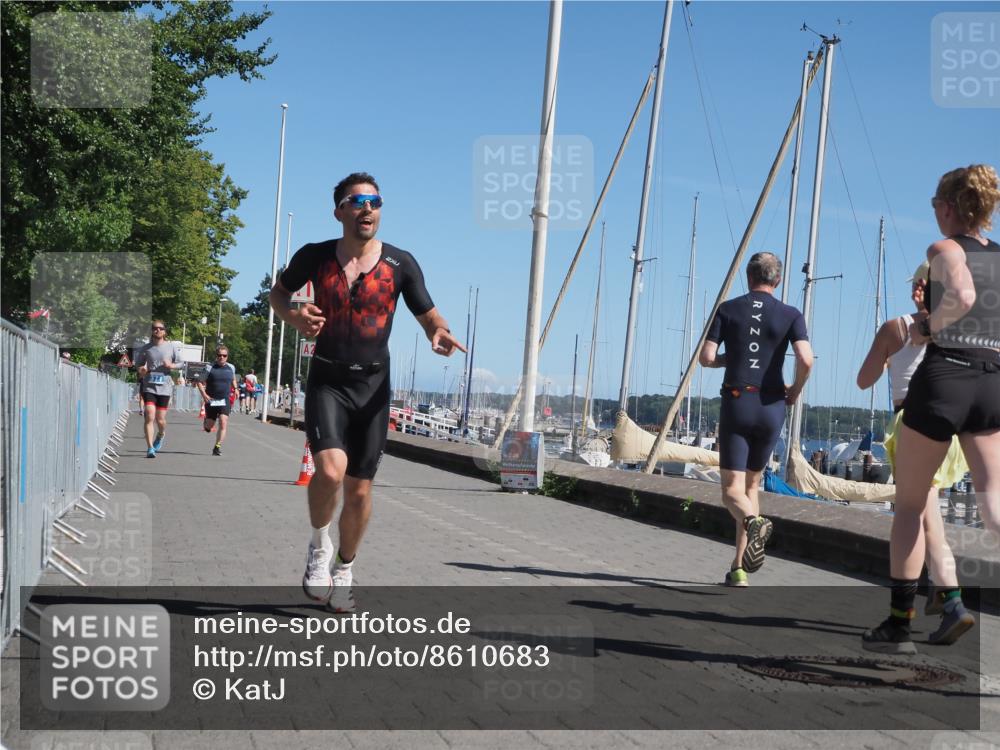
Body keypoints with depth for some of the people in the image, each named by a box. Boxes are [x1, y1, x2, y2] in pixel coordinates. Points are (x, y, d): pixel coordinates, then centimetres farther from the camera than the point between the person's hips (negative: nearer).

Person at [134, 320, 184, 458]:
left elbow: (181, 363, 9)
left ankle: (161, 435, 40)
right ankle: (150, 448, -11)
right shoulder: (145, 348, 5)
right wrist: (141, 369, -6)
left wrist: (172, 365, -12)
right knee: (149, 417, -14)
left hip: (164, 387, 0)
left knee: (160, 420, 5)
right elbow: (138, 364, 17)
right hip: (149, 386, 0)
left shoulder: (172, 346, 4)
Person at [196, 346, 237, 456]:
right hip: (211, 400, -1)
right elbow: (200, 382, 0)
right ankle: (206, 421, 42)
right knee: (209, 427, 4)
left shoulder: (231, 368, 7)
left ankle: (217, 447, -12)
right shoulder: (210, 368, -2)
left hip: (225, 401, 1)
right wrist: (204, 394, -16)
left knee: (223, 423, -17)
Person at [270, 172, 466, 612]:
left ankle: (342, 574, 29)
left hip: (373, 385, 1)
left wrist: (440, 334, -19)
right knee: (330, 469, -24)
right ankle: (318, 546, 5)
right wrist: (293, 318, -9)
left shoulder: (400, 263, -2)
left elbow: (428, 315, 5)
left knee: (359, 488, 7)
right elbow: (279, 292, 15)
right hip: (327, 381, -1)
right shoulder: (315, 257, -2)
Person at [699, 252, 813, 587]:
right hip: (771, 407, 2)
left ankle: (753, 522, -37)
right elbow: (806, 360, -13)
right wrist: (795, 391, 5)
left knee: (732, 488, -1)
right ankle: (738, 568, 13)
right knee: (752, 483, 15)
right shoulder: (791, 315, 2)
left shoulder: (727, 309, 3)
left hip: (735, 402, -1)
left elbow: (706, 357, -3)